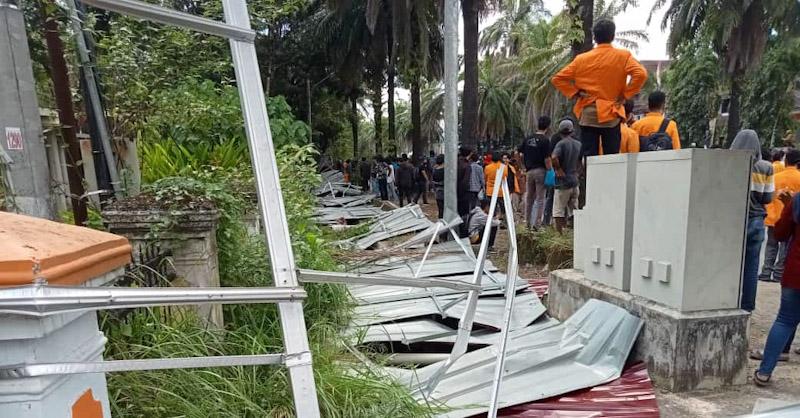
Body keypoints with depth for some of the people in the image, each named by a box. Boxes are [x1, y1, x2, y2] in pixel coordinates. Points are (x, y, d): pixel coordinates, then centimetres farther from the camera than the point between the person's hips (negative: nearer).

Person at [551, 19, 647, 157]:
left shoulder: (582, 59, 5)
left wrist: (575, 93, 4)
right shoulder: (623, 56, 0)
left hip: (587, 115, 2)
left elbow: (558, 79, 4)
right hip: (611, 115, -1)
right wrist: (625, 95, -4)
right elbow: (640, 74, -14)